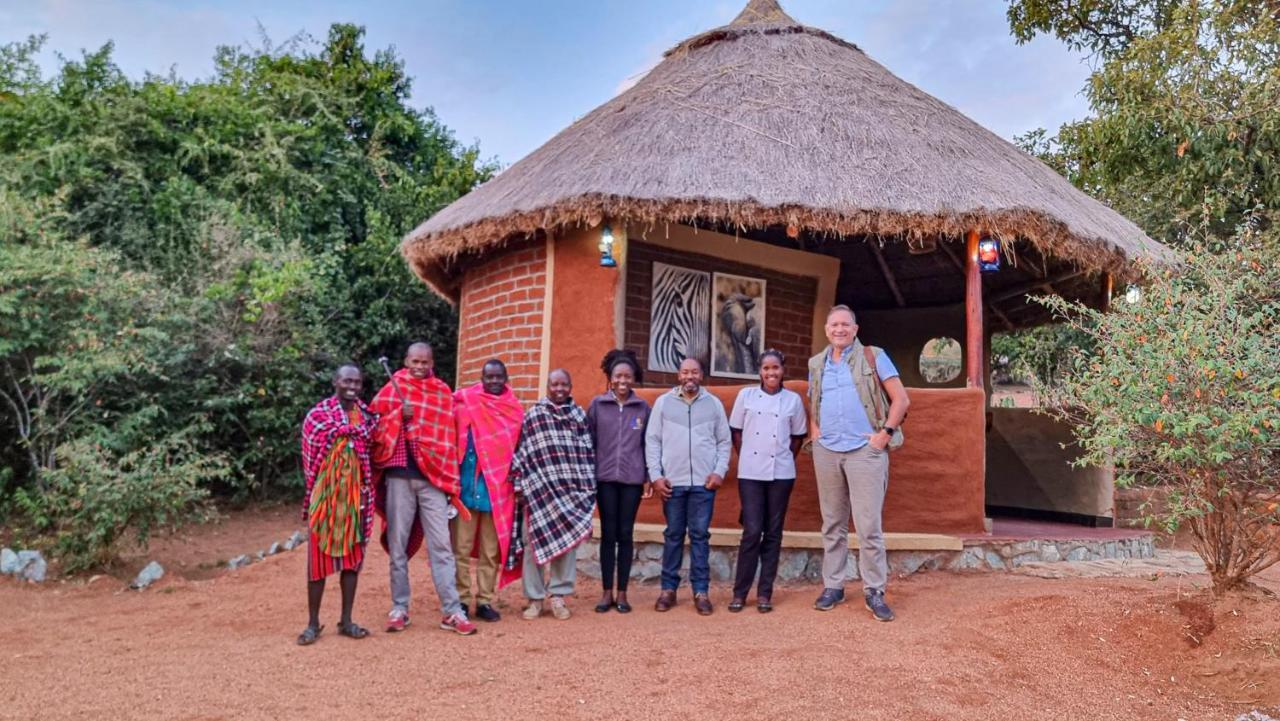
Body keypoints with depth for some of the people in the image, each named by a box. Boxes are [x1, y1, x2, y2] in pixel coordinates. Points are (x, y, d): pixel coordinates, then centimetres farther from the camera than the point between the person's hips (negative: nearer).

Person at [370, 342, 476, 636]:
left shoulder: (444, 393, 9)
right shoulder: (392, 389, 6)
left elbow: (448, 438, 8)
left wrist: (449, 478, 1)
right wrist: (400, 415, -13)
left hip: (432, 477, 1)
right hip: (399, 476, 0)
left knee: (441, 544, 0)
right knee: (398, 544, 6)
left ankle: (452, 611, 3)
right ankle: (399, 608, 17)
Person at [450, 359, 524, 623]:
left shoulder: (516, 410, 7)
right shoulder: (465, 403, -1)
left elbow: (520, 450, 11)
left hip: (499, 489, 2)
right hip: (467, 486, -2)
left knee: (491, 550, 8)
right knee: (461, 547, 3)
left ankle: (485, 601, 17)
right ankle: (461, 600, 14)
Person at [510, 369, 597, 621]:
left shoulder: (580, 415, 11)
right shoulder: (533, 416, 3)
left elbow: (588, 452, 11)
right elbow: (521, 452, 1)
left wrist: (588, 488, 7)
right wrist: (519, 484, -4)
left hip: (572, 489, 2)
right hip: (539, 489, -2)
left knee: (568, 541, 5)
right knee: (535, 542, 1)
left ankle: (558, 596, 16)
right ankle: (535, 598, 11)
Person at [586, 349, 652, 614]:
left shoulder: (643, 408, 4)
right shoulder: (597, 404, 2)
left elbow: (648, 444, 7)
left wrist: (649, 478, 3)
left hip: (632, 479, 1)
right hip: (605, 478, 0)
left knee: (625, 534, 6)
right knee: (608, 534, 4)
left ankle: (622, 593, 15)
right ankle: (607, 592, 14)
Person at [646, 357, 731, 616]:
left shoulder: (714, 404, 9)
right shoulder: (663, 402, 6)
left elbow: (724, 441, 9)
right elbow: (652, 441, 4)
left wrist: (719, 471, -3)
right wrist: (655, 475, -3)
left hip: (704, 482, 0)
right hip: (672, 482, 0)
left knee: (700, 535, 3)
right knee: (673, 535, 6)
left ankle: (701, 591, 9)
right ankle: (668, 589, 16)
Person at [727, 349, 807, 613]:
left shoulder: (793, 399, 2)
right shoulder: (746, 395, 1)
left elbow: (798, 436, 11)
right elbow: (736, 432, 7)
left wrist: (785, 460, 7)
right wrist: (747, 459, 6)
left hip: (781, 474, 1)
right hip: (750, 473, -1)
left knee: (773, 533, 5)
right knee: (752, 531, -5)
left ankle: (765, 593, 13)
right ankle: (740, 592, 7)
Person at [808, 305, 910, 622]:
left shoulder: (873, 357, 0)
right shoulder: (816, 364, 12)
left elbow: (901, 399, -2)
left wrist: (886, 434, -9)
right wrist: (814, 431, 10)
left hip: (865, 450, -4)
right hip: (827, 452, 4)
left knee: (868, 525, -5)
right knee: (833, 524, 10)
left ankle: (874, 591, 6)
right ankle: (833, 586, 19)